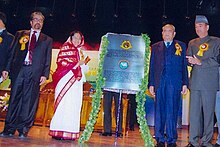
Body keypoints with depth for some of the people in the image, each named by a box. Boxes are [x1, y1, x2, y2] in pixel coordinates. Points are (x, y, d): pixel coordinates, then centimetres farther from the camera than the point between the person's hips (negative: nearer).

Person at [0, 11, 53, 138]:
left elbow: (47, 59, 7)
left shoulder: (47, 40, 14)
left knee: (29, 101, -2)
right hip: (18, 70, 1)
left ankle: (23, 130, 5)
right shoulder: (20, 34, 17)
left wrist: (45, 74, -5)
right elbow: (12, 52, 12)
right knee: (14, 99, 2)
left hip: (34, 72, -1)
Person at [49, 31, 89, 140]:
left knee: (74, 106, 0)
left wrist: (84, 63, 2)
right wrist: (78, 63, -12)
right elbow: (61, 63, -8)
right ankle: (58, 132, -4)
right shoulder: (65, 48, 4)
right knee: (63, 105, -9)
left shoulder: (79, 52, 23)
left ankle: (70, 132, 1)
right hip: (66, 81, -6)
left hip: (76, 82, 6)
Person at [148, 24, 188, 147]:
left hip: (175, 83, -2)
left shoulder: (181, 46, 12)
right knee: (159, 111, 3)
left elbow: (184, 66, 8)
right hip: (159, 82, 2)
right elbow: (152, 66, 12)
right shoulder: (155, 47, 16)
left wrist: (185, 84, 0)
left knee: (172, 111, -2)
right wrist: (151, 84, 4)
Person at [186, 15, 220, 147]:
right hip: (195, 82, 3)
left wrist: (201, 62, -11)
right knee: (194, 112, 2)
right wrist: (191, 61, -8)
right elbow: (189, 60, 15)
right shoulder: (192, 43, 20)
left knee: (208, 111, -1)